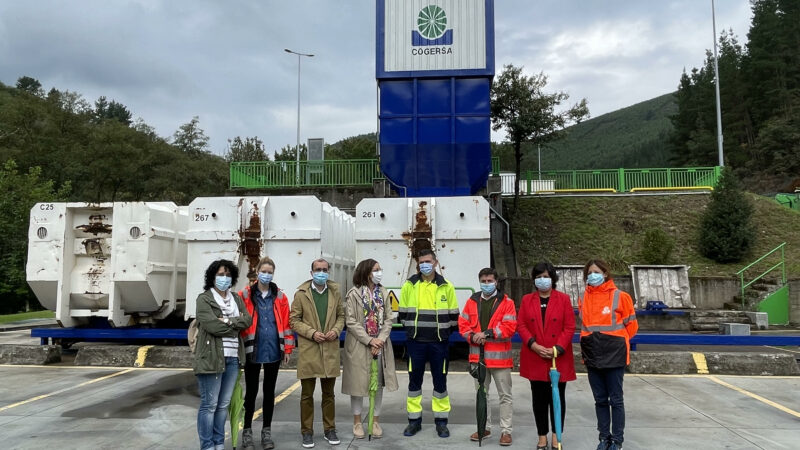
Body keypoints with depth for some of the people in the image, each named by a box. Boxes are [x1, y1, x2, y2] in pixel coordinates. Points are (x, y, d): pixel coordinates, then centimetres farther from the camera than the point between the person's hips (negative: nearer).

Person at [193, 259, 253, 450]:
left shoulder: (236, 298, 16)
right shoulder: (204, 299, -3)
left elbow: (248, 319, 3)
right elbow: (212, 325, -15)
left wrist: (228, 321, -12)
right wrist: (237, 325, -5)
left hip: (233, 357, 6)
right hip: (212, 357, -6)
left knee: (224, 404, 12)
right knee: (209, 404, -1)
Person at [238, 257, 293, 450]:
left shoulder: (280, 297, 5)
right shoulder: (245, 295, -1)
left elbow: (286, 323, 5)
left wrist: (287, 348, 2)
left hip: (273, 350, 2)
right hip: (252, 351, -2)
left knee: (269, 391, 11)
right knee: (251, 391, 7)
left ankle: (267, 431, 22)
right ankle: (247, 431, 19)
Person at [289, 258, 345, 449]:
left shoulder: (335, 292, 6)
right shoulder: (301, 293, -3)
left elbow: (341, 315, 13)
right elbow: (294, 320, -3)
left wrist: (336, 330, -7)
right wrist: (312, 333, -14)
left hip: (330, 349, 3)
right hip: (308, 350, -2)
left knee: (328, 393, 12)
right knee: (307, 394, 6)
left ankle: (330, 429, 24)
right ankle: (307, 431, 18)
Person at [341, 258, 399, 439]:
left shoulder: (383, 293, 6)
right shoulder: (354, 294, -7)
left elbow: (388, 319, 3)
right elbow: (351, 322, -12)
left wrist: (380, 340, -11)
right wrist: (369, 340, -17)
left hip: (380, 345, 4)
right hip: (359, 346, -4)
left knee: (378, 383, 9)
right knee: (358, 383, 5)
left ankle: (376, 420, 22)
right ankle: (357, 421, 20)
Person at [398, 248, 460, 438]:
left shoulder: (446, 286, 1)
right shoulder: (409, 285, 1)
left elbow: (453, 314, 7)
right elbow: (402, 313, 8)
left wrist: (447, 331, 5)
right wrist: (412, 328, 6)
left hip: (439, 342, 0)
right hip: (415, 342, 0)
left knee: (440, 381, 7)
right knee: (414, 380, 8)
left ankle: (441, 421, 20)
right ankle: (414, 420, 20)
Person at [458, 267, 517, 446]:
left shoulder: (506, 302, -5)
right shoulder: (472, 301, 7)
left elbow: (510, 327, -15)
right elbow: (463, 324, 6)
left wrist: (487, 333, -20)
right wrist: (472, 336, -14)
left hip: (499, 356, -4)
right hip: (478, 355, 4)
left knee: (505, 395, 3)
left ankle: (506, 430, 13)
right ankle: (484, 427, 28)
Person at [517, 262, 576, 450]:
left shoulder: (563, 299, 1)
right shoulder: (527, 300, 6)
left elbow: (569, 327, -3)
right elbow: (521, 325, 1)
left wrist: (557, 348, -14)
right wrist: (534, 345, -13)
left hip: (559, 357, -1)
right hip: (535, 358, 1)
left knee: (557, 397, 7)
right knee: (539, 398, 7)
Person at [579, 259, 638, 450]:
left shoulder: (620, 296, -6)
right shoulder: (584, 298, 7)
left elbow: (631, 324, 2)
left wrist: (617, 340, 7)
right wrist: (591, 341, 9)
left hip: (614, 355, -4)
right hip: (592, 356, 4)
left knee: (616, 399, 3)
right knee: (600, 399, 11)